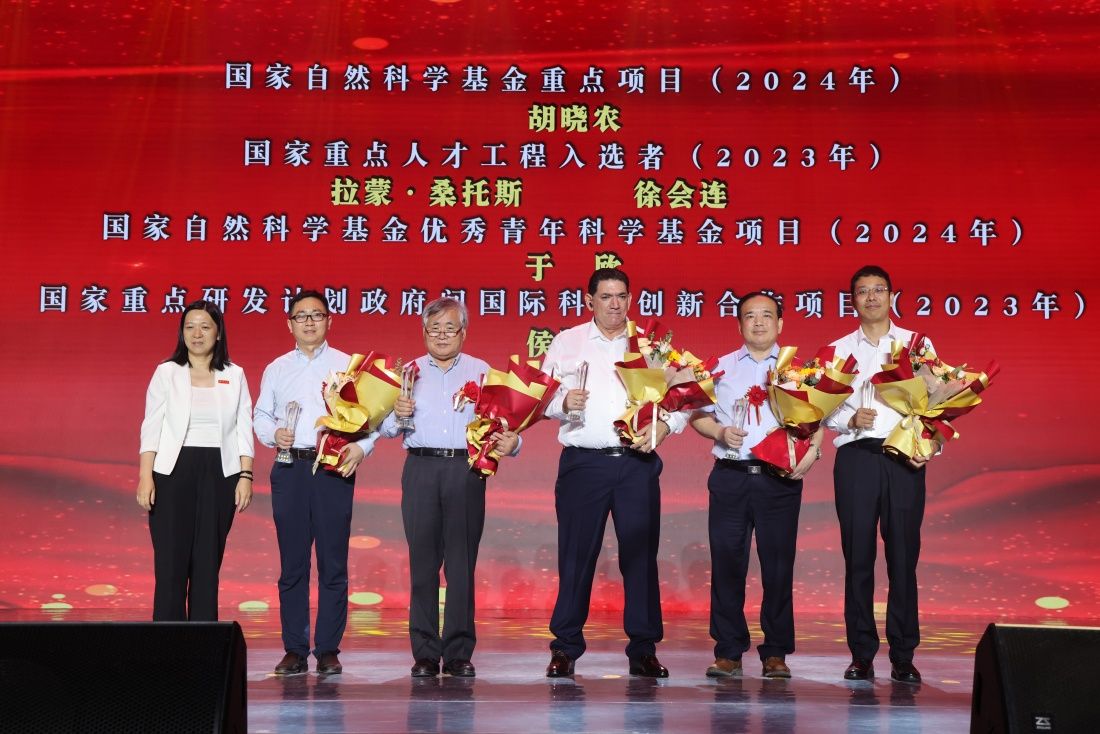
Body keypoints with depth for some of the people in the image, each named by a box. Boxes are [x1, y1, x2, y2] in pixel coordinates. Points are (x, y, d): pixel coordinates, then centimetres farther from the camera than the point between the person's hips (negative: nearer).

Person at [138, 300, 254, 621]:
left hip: (219, 475, 1)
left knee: (208, 564, 4)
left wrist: (246, 475, -2)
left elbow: (244, 430, 7)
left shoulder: (234, 376, 8)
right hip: (173, 474, -1)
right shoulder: (166, 373, 4)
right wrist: (145, 476, -8)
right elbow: (151, 428, 1)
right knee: (171, 562, -3)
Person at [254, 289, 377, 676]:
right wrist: (274, 435, -4)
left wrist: (360, 447, -14)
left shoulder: (348, 366, 8)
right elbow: (261, 416, 16)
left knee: (333, 563, -2)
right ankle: (294, 651, 9)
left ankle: (328, 651, 4)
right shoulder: (276, 369, 15)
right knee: (292, 564, 3)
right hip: (290, 469, 2)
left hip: (334, 470, -2)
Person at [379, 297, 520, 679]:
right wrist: (396, 415, -12)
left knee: (462, 561, -1)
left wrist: (510, 440, -16)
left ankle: (459, 653, 4)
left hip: (466, 471, -1)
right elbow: (385, 428, 9)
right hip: (421, 468, 1)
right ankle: (425, 653, 5)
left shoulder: (483, 373, 13)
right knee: (422, 559, -1)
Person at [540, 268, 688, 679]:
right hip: (583, 462, -1)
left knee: (640, 555, 0)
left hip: (637, 463, 1)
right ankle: (565, 648, 8)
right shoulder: (566, 343, 11)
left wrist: (660, 428, -9)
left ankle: (643, 649, 7)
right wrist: (564, 403, -16)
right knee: (576, 555, 0)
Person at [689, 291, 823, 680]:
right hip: (730, 476, 1)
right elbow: (698, 414, 14)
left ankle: (776, 654, 8)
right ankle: (728, 651, 8)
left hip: (780, 477, -1)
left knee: (778, 564, -1)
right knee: (726, 562, 0)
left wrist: (812, 450, -11)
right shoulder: (721, 367, 14)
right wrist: (719, 432, -6)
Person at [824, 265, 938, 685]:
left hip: (904, 459, 0)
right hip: (856, 457, 1)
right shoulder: (838, 350, 13)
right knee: (858, 556, 0)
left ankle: (903, 657, 6)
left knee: (903, 555, -1)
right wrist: (850, 420, -11)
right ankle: (861, 654, 7)